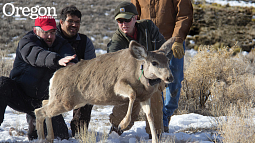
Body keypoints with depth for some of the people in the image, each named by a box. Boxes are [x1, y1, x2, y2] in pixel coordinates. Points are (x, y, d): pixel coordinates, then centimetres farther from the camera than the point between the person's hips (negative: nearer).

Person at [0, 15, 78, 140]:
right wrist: (57, 60, -53)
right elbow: (37, 55, -34)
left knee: (62, 136, -3)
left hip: (42, 101, 4)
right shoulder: (26, 42, -11)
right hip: (19, 96, -4)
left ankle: (35, 121, 30)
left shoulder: (61, 44, 2)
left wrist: (70, 64, -46)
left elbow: (69, 57, -20)